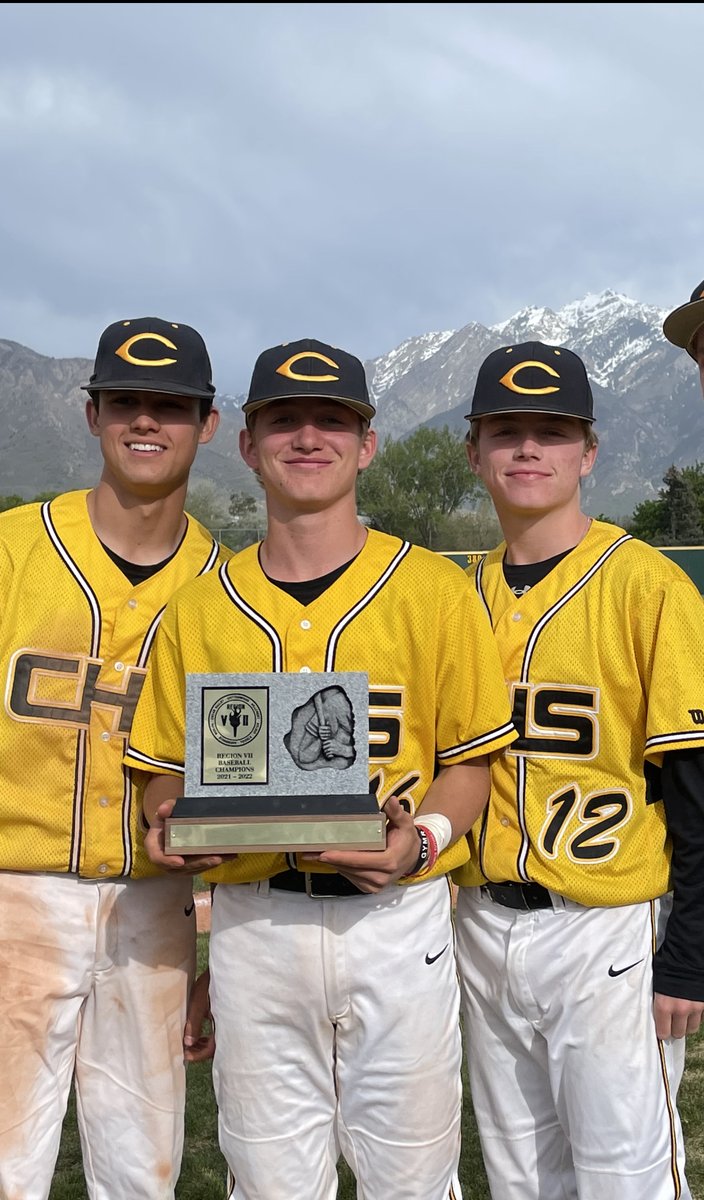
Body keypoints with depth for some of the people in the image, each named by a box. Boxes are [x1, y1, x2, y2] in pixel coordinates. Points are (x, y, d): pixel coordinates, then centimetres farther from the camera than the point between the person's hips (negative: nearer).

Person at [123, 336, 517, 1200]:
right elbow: (167, 766, 12)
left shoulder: (434, 589, 1)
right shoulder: (201, 606, 7)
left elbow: (470, 760, 2)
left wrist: (422, 837, -16)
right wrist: (169, 824, -8)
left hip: (398, 920, -1)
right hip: (252, 925, 2)